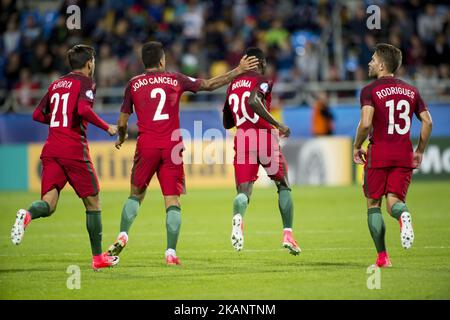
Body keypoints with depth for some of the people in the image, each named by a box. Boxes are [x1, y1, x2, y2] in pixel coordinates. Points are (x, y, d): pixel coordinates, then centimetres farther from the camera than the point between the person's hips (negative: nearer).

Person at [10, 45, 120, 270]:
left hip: (51, 150, 5)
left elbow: (37, 115, 21)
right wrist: (107, 127, -8)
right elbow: (84, 109, -19)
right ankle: (98, 257, 15)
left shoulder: (56, 84, 19)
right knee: (92, 202, 10)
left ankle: (27, 215, -38)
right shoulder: (85, 83, -1)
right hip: (74, 150, -5)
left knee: (48, 204, -3)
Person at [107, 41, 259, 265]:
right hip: (172, 146, 0)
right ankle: (171, 252, -7)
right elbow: (209, 85, 13)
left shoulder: (133, 84, 8)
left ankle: (122, 237, 1)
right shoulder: (175, 79, 8)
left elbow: (122, 123, 11)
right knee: (172, 200, 0)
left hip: (146, 146, 0)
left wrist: (121, 138, 33)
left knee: (136, 194, 16)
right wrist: (238, 70, 21)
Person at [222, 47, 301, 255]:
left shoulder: (233, 85, 18)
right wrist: (277, 124, -21)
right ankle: (287, 234, 8)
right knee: (283, 185, 14)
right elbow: (253, 101, -25)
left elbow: (227, 123, 23)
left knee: (244, 190, -3)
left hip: (241, 140, 4)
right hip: (264, 137, -4)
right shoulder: (261, 81, -2)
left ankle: (238, 216, -38)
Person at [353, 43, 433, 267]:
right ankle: (403, 214, -33)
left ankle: (382, 256, 5)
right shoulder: (411, 91, 10)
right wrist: (419, 151, 15)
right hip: (404, 155, 3)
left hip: (379, 154, -3)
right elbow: (427, 121, 5)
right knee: (393, 201, 5)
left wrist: (357, 147, -1)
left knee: (373, 204, 9)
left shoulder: (370, 91, -5)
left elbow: (366, 123, -17)